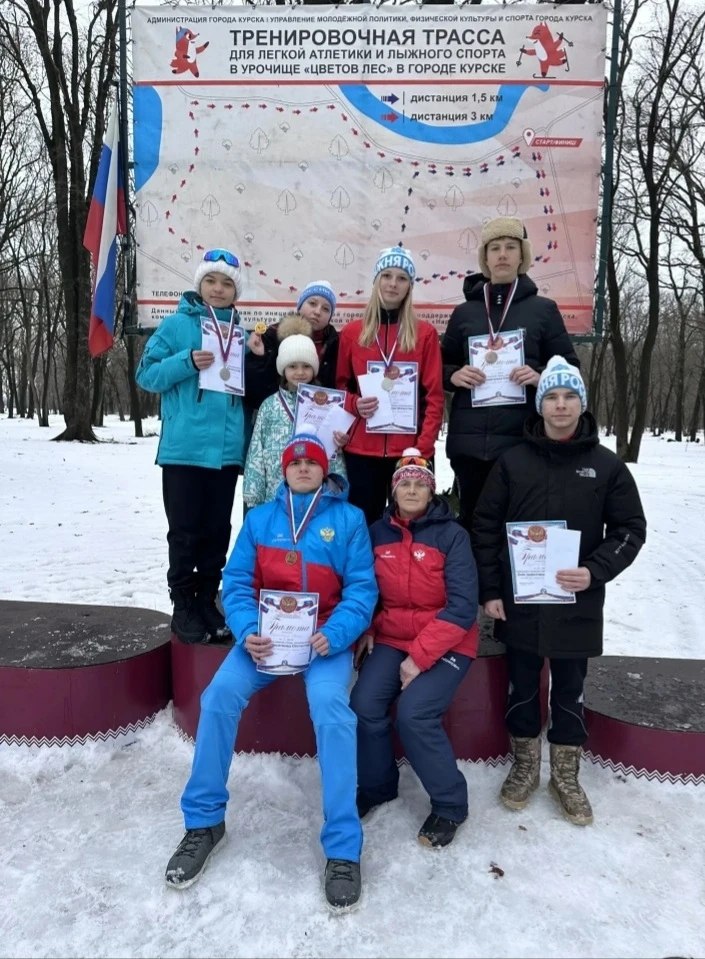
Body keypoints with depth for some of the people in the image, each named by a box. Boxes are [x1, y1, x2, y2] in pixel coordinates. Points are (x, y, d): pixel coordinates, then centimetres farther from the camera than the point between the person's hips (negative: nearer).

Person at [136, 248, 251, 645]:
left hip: (227, 449, 4)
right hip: (184, 448, -3)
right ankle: (183, 606, 16)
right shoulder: (176, 324, 2)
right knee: (186, 532, 3)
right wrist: (187, 362, -17)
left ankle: (208, 601, 22)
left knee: (218, 531, 10)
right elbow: (147, 374, -4)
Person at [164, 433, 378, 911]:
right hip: (266, 635, 3)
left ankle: (343, 848, -15)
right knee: (221, 693, -22)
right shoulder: (259, 518, 9)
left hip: (326, 638, -2)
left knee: (331, 705, -30)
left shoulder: (349, 518, 3)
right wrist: (248, 631, -16)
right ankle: (204, 821, 0)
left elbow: (362, 588, -3)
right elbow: (237, 582, 3)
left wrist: (333, 635, -20)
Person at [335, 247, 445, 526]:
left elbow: (434, 397, 1)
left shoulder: (425, 333, 4)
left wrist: (423, 446, -9)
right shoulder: (351, 332, 7)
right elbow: (339, 387, 14)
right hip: (361, 451, 1)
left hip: (410, 450, -1)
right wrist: (354, 404, -8)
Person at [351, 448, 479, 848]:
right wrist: (366, 630, -6)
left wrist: (420, 656, -19)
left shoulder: (452, 534, -11)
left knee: (414, 713, -22)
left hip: (445, 645, -4)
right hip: (391, 639, 4)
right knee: (365, 705, -15)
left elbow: (463, 606, -16)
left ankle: (450, 804, 3)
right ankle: (375, 786, 13)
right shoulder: (377, 533, 2)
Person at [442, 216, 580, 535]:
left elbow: (570, 369, 8)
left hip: (524, 439, -2)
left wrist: (540, 377, -12)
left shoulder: (543, 309, 8)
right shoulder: (464, 312, 13)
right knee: (471, 519, 7)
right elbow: (441, 368, 16)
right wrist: (454, 376, -6)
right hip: (469, 441, 2)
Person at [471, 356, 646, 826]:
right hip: (519, 603, 1)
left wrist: (595, 571, -15)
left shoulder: (607, 465, -1)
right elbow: (485, 526, 1)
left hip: (577, 606, 0)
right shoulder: (512, 461, -1)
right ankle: (525, 767, 35)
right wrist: (490, 590, -3)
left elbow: (631, 528, 1)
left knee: (570, 692, 15)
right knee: (522, 689, 14)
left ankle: (566, 776, 33)